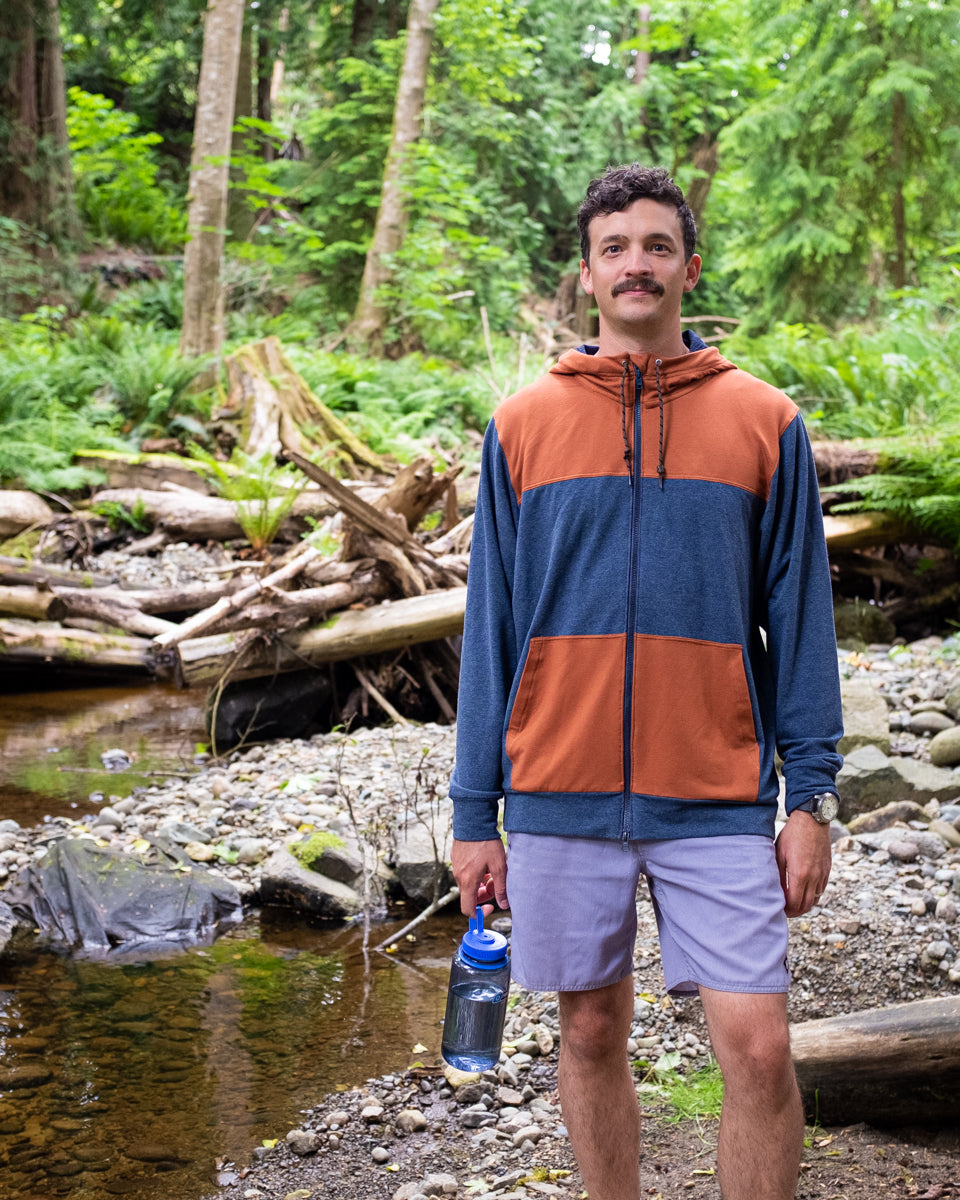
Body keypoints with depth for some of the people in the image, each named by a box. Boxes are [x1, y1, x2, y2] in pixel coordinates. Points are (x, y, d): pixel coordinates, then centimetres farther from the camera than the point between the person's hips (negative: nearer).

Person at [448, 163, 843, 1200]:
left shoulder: (764, 422, 4)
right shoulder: (522, 426, 5)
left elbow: (798, 617, 4)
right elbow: (490, 629, 7)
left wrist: (811, 795, -2)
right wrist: (475, 812, 4)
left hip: (717, 800, -1)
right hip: (562, 797, 1)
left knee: (756, 1045, -5)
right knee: (591, 1034, 11)